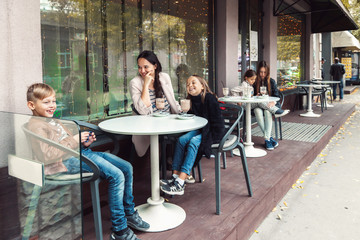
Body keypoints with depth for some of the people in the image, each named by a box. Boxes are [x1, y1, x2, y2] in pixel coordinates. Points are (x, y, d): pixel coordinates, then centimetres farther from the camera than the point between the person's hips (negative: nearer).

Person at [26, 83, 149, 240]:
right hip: (68, 161, -10)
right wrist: (74, 140, -16)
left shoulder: (53, 121, 25)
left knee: (127, 168, 2)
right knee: (116, 175, -25)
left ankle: (129, 213, 16)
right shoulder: (36, 126, -6)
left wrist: (84, 143, 10)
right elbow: (47, 154, -20)